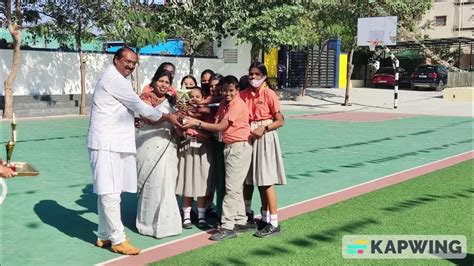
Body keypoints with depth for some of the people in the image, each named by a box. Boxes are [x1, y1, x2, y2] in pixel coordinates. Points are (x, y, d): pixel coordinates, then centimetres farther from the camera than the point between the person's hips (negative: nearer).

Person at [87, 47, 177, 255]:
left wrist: (130, 121, 16)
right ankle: (118, 239, -2)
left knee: (108, 192, 13)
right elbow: (140, 106, -10)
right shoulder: (114, 79, -11)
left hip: (113, 143, 11)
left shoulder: (115, 79, 21)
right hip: (107, 144, -11)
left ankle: (104, 236, 21)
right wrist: (168, 117, 0)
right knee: (110, 192, -6)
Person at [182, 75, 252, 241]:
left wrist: (197, 123, -15)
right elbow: (217, 123, 4)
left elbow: (221, 127, -17)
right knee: (235, 188, 15)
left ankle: (227, 226, -5)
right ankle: (240, 222, 24)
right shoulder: (224, 103, 13)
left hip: (239, 148, -9)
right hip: (229, 147, 9)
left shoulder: (238, 104, -14)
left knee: (232, 188, -8)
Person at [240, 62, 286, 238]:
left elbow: (280, 121, -7)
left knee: (266, 180, -5)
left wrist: (264, 128, -21)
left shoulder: (269, 94, -8)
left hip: (264, 137, -5)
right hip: (248, 136, 5)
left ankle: (273, 223, 1)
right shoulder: (244, 94, 7)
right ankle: (247, 213, 33)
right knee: (248, 178, 15)